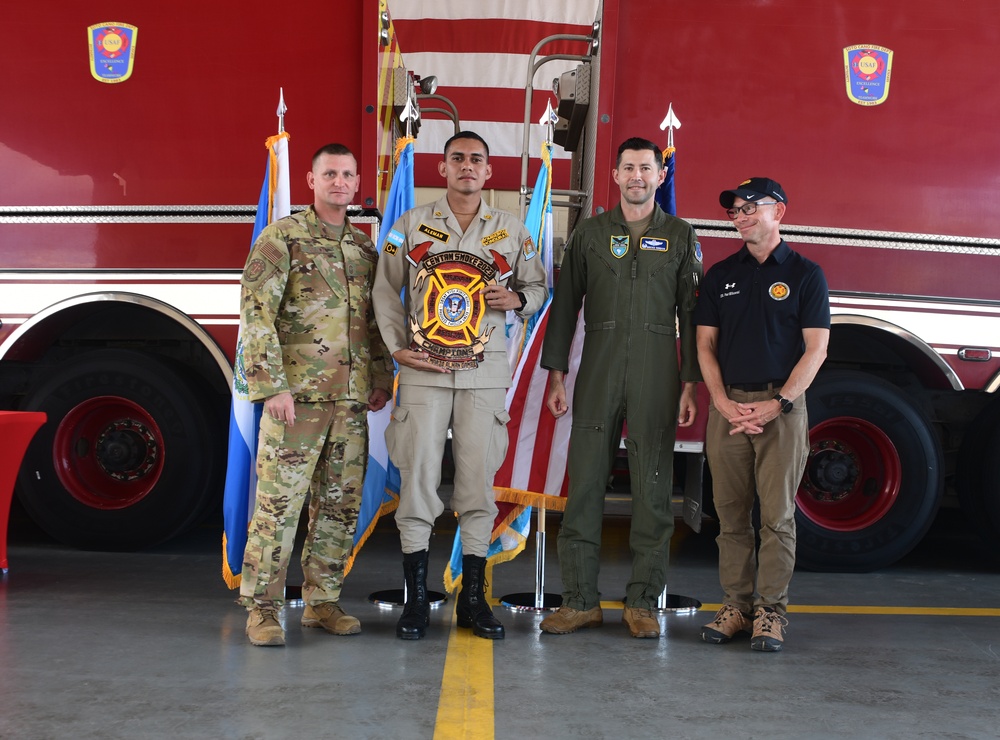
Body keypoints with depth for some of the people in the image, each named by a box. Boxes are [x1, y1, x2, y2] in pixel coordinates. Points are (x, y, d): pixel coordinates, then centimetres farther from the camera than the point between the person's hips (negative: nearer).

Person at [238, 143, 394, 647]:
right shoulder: (282, 237, -3)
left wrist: (381, 378, 13)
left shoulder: (364, 248, 15)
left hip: (351, 401, 6)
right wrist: (272, 386, -16)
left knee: (341, 505, 9)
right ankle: (262, 609, 3)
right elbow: (256, 313, -10)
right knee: (279, 502, -5)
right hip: (297, 397, -6)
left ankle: (322, 601, 20)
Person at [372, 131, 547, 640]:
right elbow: (385, 289, 7)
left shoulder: (512, 232, 10)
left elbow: (538, 286, 17)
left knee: (479, 477, 2)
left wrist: (518, 298, -5)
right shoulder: (411, 225, 6)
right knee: (418, 474, -3)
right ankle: (416, 600, 6)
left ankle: (473, 597, 12)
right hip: (424, 370, -1)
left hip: (485, 373, 1)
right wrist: (396, 346, -4)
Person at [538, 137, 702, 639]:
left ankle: (642, 603, 9)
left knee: (652, 488, 1)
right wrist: (556, 376, 1)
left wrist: (690, 384, -2)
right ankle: (580, 601, 7)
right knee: (585, 482, 0)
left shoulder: (681, 238, 8)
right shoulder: (590, 234, 10)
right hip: (598, 375, 1)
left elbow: (690, 314, 5)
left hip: (657, 378, -1)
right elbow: (565, 305, 8)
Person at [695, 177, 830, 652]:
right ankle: (737, 604, 12)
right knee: (731, 514, 4)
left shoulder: (805, 275, 3)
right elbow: (706, 345, 10)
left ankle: (771, 610, 3)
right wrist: (722, 401, -5)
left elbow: (815, 349, -3)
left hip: (781, 408, -3)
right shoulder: (720, 275, 13)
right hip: (728, 407, 3)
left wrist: (778, 404, -13)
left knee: (777, 514, -3)